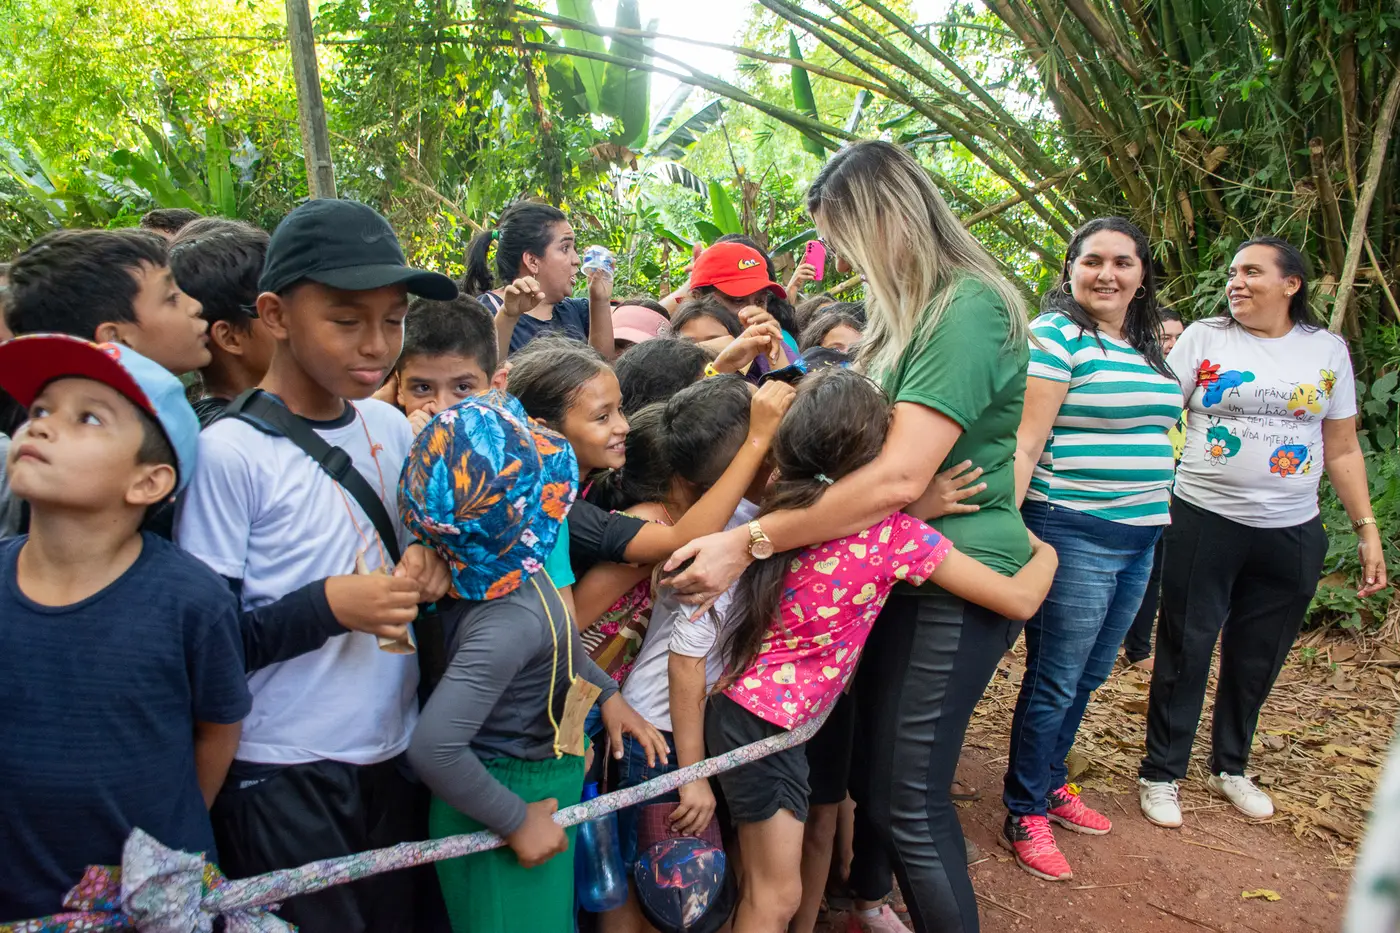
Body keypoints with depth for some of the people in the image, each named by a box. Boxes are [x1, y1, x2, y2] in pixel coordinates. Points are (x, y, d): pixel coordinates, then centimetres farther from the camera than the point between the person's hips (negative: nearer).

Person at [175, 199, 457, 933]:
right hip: (280, 774, -5)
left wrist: (425, 563, -6)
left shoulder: (390, 427, 1)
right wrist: (326, 606, -23)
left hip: (393, 749, 5)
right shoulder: (229, 451, -15)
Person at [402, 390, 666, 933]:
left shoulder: (510, 570, -8)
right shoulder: (509, 619, -36)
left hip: (537, 794, 9)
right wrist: (517, 822, -26)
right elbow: (432, 748, -39)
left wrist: (604, 692, 7)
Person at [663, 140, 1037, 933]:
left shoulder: (968, 307, -20)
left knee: (908, 800, -1)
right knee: (870, 767, 20)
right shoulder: (917, 308, 12)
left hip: (960, 579, -9)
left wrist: (750, 542, -29)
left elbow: (898, 479, -29)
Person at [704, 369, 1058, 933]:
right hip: (768, 722, -7)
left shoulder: (783, 510, -1)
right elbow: (1020, 600, -12)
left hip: (740, 705, 7)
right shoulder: (892, 532, -19)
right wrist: (1045, 553, 8)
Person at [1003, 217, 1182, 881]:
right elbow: (1026, 443, -18)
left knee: (1089, 676, 18)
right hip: (1074, 534, -8)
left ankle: (1050, 784, 36)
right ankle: (1024, 815, 18)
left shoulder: (1145, 347, 13)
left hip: (1139, 534, 8)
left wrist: (1154, 517, 19)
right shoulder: (1054, 335, -12)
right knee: (1053, 683, 2)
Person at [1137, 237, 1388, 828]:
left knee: (1256, 659, 12)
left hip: (1291, 534, 3)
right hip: (1204, 522, -2)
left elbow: (1342, 450, 11)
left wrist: (1367, 529, 8)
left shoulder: (1327, 350, 8)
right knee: (1185, 651, 2)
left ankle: (1230, 768, 32)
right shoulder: (1204, 338, 0)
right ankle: (1160, 774, 16)